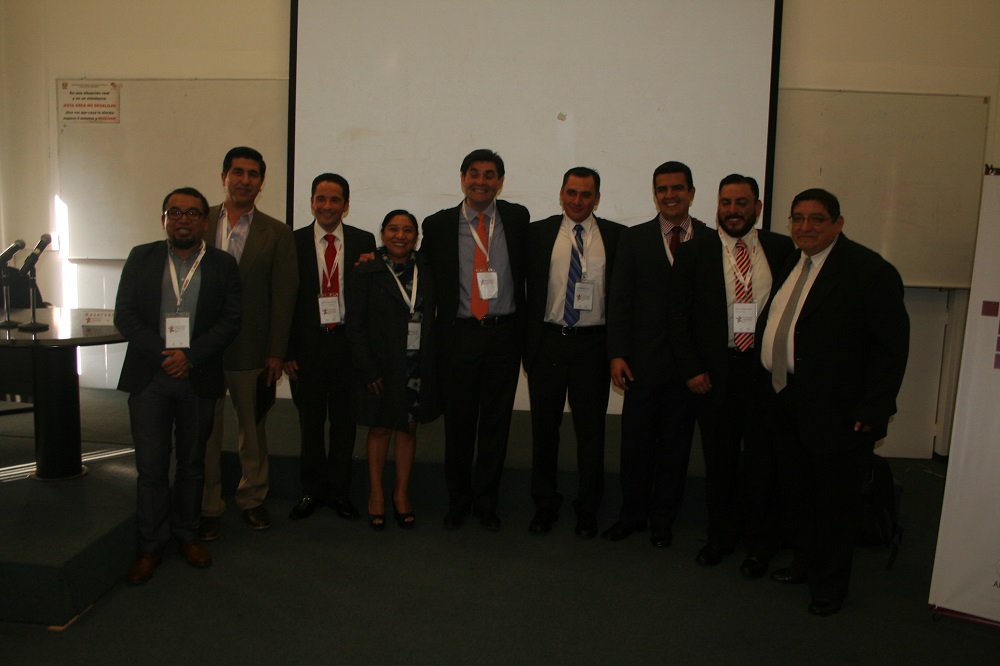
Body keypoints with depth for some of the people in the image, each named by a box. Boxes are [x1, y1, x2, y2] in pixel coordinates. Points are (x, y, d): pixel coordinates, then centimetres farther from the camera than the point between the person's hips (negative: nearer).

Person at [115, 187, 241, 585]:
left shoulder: (223, 265, 3)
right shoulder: (141, 258, 6)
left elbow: (231, 320, -4)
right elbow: (124, 315, 0)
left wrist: (190, 355, -15)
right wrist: (163, 354, -14)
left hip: (199, 377, 0)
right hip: (149, 376, 0)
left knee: (192, 463, 11)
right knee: (151, 466, 2)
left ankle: (186, 534, 27)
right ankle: (151, 545, 16)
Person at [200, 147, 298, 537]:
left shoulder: (277, 234, 1)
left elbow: (283, 296, -1)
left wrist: (276, 352, -5)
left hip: (252, 350, -1)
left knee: (253, 429, 12)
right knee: (205, 431, 9)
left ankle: (252, 499, 30)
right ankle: (207, 506, 24)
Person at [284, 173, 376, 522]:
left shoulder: (364, 241, 3)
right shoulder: (293, 242, 1)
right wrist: (287, 351, -3)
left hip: (348, 343, 0)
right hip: (308, 345, 0)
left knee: (344, 422, 10)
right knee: (310, 422, 11)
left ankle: (340, 492, 24)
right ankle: (312, 491, 27)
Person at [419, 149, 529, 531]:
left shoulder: (518, 218, 6)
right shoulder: (438, 224, 3)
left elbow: (527, 269, 7)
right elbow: (425, 272, 13)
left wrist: (525, 328, 3)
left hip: (504, 334, 1)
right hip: (458, 335, 0)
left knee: (497, 423, 8)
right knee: (458, 422, 8)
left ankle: (486, 503, 24)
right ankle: (458, 501, 27)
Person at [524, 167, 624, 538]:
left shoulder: (617, 237, 2)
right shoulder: (538, 233, 4)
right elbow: (528, 288, 5)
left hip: (593, 344, -1)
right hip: (548, 342, 1)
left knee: (591, 430, 7)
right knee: (544, 427, 10)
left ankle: (588, 509, 24)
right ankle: (545, 505, 27)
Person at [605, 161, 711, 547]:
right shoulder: (634, 239, 4)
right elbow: (620, 300, 1)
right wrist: (617, 354, -6)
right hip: (644, 360, 0)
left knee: (676, 444, 11)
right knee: (636, 442, 9)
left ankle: (663, 519, 28)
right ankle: (632, 515, 27)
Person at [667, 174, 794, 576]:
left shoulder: (783, 250, 3)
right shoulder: (695, 252, 1)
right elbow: (678, 316, 0)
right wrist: (691, 370, -6)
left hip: (767, 371, 0)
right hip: (716, 372, 0)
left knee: (762, 460, 8)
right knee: (719, 460, 12)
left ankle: (759, 544, 27)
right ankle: (721, 536, 32)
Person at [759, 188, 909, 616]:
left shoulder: (870, 271, -12)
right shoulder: (789, 261, 10)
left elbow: (892, 347, -13)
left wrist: (873, 411, -16)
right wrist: (771, 387, 7)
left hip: (838, 413, -6)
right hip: (788, 404, 7)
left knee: (835, 500, 9)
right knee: (797, 493, 18)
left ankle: (829, 585, 27)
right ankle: (804, 563, 38)